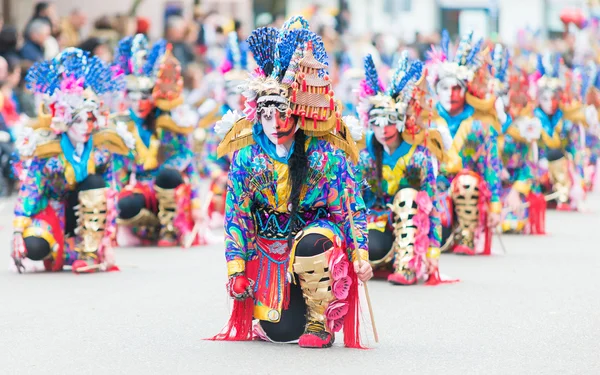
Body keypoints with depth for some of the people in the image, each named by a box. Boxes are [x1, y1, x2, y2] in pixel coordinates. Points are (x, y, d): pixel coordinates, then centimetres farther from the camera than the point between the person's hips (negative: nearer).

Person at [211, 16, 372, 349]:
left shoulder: (325, 153, -10)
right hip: (268, 244, 2)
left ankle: (321, 322, -15)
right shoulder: (246, 155, -5)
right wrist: (236, 267, -4)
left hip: (318, 229, -2)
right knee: (279, 330, -10)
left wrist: (360, 253, -13)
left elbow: (350, 207, -4)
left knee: (310, 245, -40)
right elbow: (236, 213, 0)